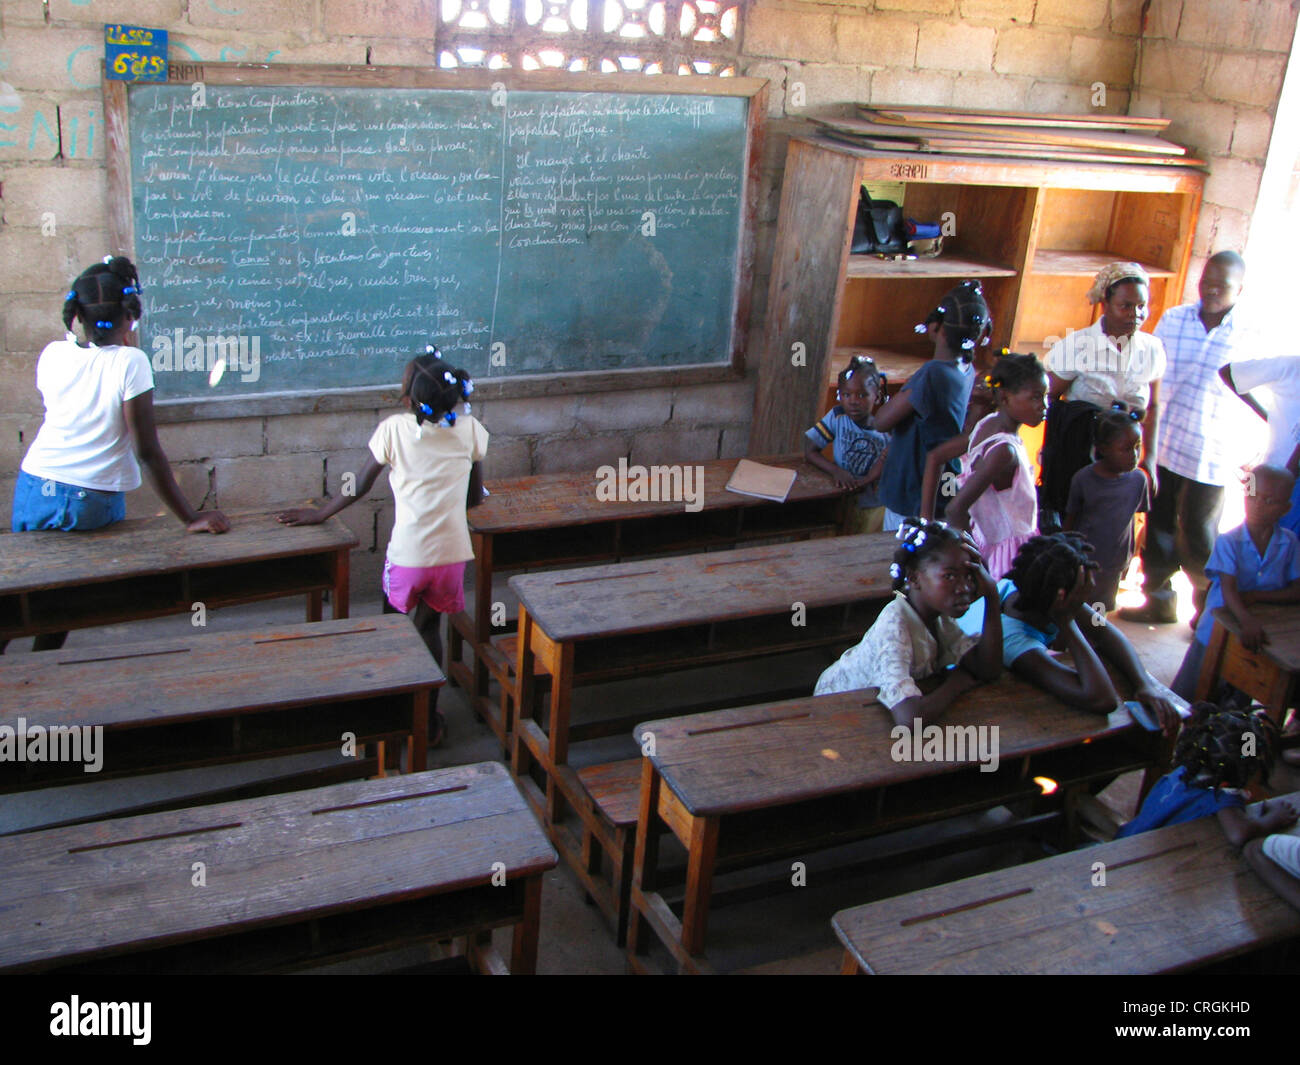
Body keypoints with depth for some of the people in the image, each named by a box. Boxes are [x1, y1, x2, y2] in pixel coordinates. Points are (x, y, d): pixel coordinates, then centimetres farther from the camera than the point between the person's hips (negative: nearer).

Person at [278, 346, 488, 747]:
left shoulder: (394, 428, -10)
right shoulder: (469, 429, -4)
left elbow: (360, 485, 0)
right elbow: (475, 496, 5)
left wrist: (320, 514, 14)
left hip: (407, 555, -2)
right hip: (452, 553, 2)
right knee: (429, 627, 20)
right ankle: (428, 720, 26)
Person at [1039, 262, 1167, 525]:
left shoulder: (1152, 349, 2)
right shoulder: (1076, 345, -10)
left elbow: (1153, 407, 12)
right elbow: (1047, 401, -4)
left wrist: (1149, 461, 7)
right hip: (1074, 460, -3)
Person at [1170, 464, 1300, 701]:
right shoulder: (1228, 541, -16)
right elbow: (1228, 589, -27)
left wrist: (1255, 596, -22)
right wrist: (1246, 620, -45)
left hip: (1258, 636, 3)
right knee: (1185, 698, 6)